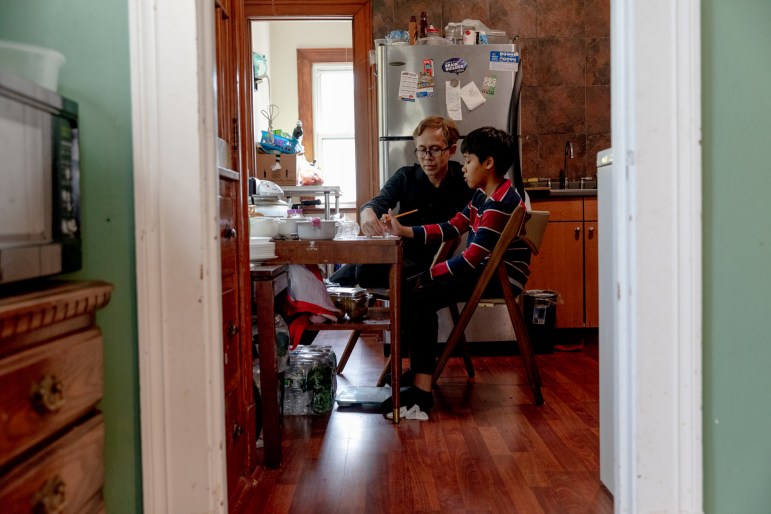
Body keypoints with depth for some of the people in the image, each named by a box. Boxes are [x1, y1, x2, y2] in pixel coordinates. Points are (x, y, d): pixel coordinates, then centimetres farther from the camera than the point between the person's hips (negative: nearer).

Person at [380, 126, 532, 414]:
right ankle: (420, 369, 12)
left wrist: (428, 275, -16)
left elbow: (472, 257, -24)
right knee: (409, 289, 6)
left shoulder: (500, 203, -21)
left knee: (420, 298, -23)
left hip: (502, 277, -11)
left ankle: (422, 390, -23)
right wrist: (404, 231, 3)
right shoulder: (482, 196, 12)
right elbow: (451, 228, 12)